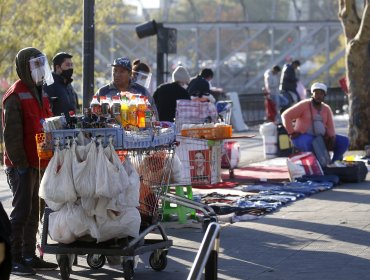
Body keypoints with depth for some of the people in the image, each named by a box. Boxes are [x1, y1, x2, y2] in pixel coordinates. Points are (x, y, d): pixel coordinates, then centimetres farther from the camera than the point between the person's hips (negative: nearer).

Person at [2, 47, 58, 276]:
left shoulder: (40, 93, 16)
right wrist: (20, 163, -19)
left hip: (39, 163, 8)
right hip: (22, 166, -8)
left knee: (34, 213, 12)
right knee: (22, 211, -7)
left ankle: (29, 255, 20)